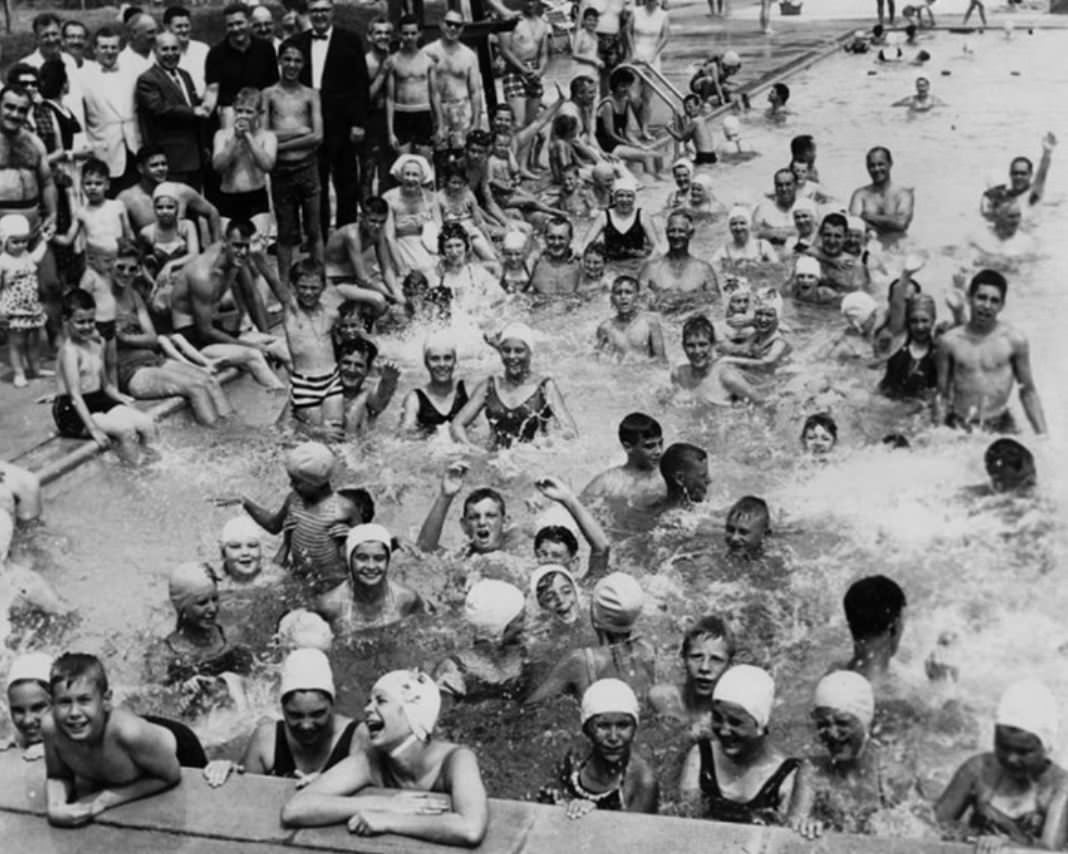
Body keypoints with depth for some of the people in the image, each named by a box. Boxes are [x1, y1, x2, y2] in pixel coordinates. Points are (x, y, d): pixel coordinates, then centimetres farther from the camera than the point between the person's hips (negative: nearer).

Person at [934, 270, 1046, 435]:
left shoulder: (1014, 340, -1)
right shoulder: (949, 341, -1)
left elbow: (1028, 392, 7)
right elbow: (942, 395, 5)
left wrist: (1043, 435, 3)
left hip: (1000, 428, 0)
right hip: (958, 428, 0)